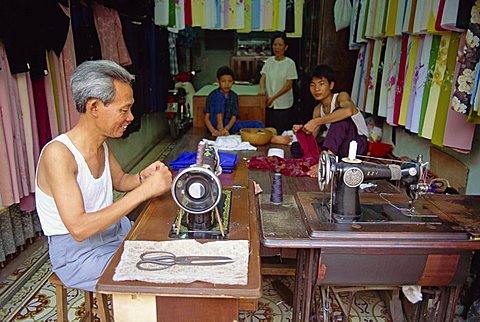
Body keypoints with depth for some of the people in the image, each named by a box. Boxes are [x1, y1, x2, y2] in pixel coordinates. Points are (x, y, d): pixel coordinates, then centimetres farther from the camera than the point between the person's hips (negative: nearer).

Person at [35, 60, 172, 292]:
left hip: (114, 232, 8)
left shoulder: (101, 144, 1)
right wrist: (144, 191, -34)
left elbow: (119, 181, 16)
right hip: (77, 253, -8)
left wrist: (143, 177, -7)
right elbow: (78, 228, -32)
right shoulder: (58, 153, -25)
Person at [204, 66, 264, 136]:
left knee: (258, 125, -12)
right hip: (216, 124, -3)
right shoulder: (213, 95, -3)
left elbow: (234, 117, -2)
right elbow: (207, 118, -8)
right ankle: (219, 128, -31)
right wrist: (213, 130, -28)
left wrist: (226, 129, -22)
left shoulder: (234, 96, 6)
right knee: (219, 96, -24)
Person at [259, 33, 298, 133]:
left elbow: (289, 85, -9)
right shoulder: (269, 61, 7)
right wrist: (262, 89, -18)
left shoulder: (290, 63, -6)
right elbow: (263, 77, 4)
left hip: (284, 106, -3)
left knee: (282, 133, -1)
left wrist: (273, 97, -16)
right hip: (270, 104, 4)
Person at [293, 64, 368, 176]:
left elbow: (348, 111, -39)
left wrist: (316, 121, -38)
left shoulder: (341, 96, -12)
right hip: (336, 147, 7)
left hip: (358, 145, -6)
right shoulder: (318, 110, 8)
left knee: (340, 114, -32)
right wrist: (302, 130, -20)